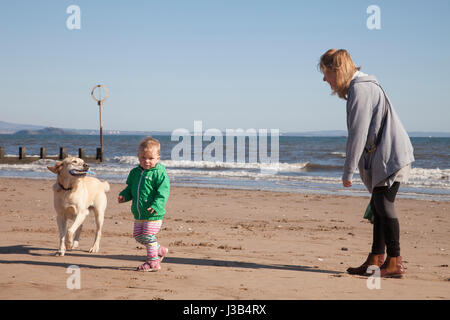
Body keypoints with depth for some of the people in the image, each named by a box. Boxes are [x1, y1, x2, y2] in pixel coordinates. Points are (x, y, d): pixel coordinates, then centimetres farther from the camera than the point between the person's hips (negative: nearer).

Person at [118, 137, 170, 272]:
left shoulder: (159, 173, -11)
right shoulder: (135, 172, 9)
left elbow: (163, 191, -16)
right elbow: (130, 188, 21)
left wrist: (156, 206, -28)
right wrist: (124, 195, 1)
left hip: (153, 214, -8)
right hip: (139, 214, 8)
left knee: (149, 237, -5)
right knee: (138, 236, 13)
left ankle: (153, 262, 10)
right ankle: (160, 250, 32)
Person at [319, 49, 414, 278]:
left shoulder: (360, 89, -16)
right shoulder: (360, 86, 17)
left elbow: (358, 134, -19)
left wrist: (348, 171, -15)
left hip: (391, 155, -10)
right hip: (383, 156, 10)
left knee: (384, 204, -11)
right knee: (378, 205, 10)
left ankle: (395, 262, -8)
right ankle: (376, 259, 15)